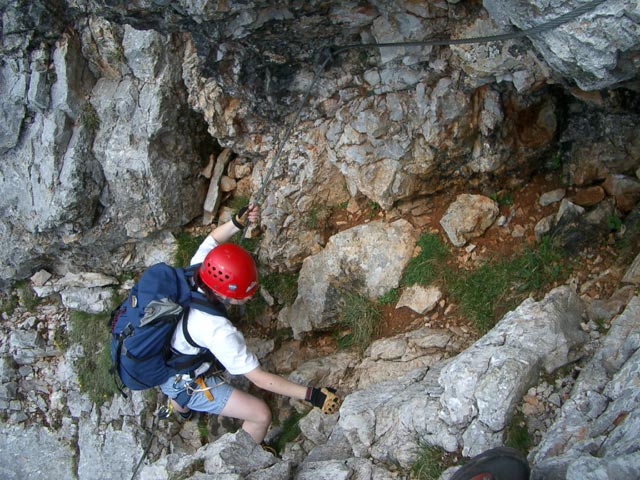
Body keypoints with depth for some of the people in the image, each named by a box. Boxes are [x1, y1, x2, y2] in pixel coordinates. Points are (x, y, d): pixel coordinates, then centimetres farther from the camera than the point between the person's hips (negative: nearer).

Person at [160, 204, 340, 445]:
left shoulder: (199, 269, -24)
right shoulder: (218, 331, -41)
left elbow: (214, 238, -3)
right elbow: (260, 379, -35)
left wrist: (237, 221, -22)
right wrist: (312, 395, -34)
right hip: (188, 384, -8)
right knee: (261, 414, -2)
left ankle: (181, 407, 74)